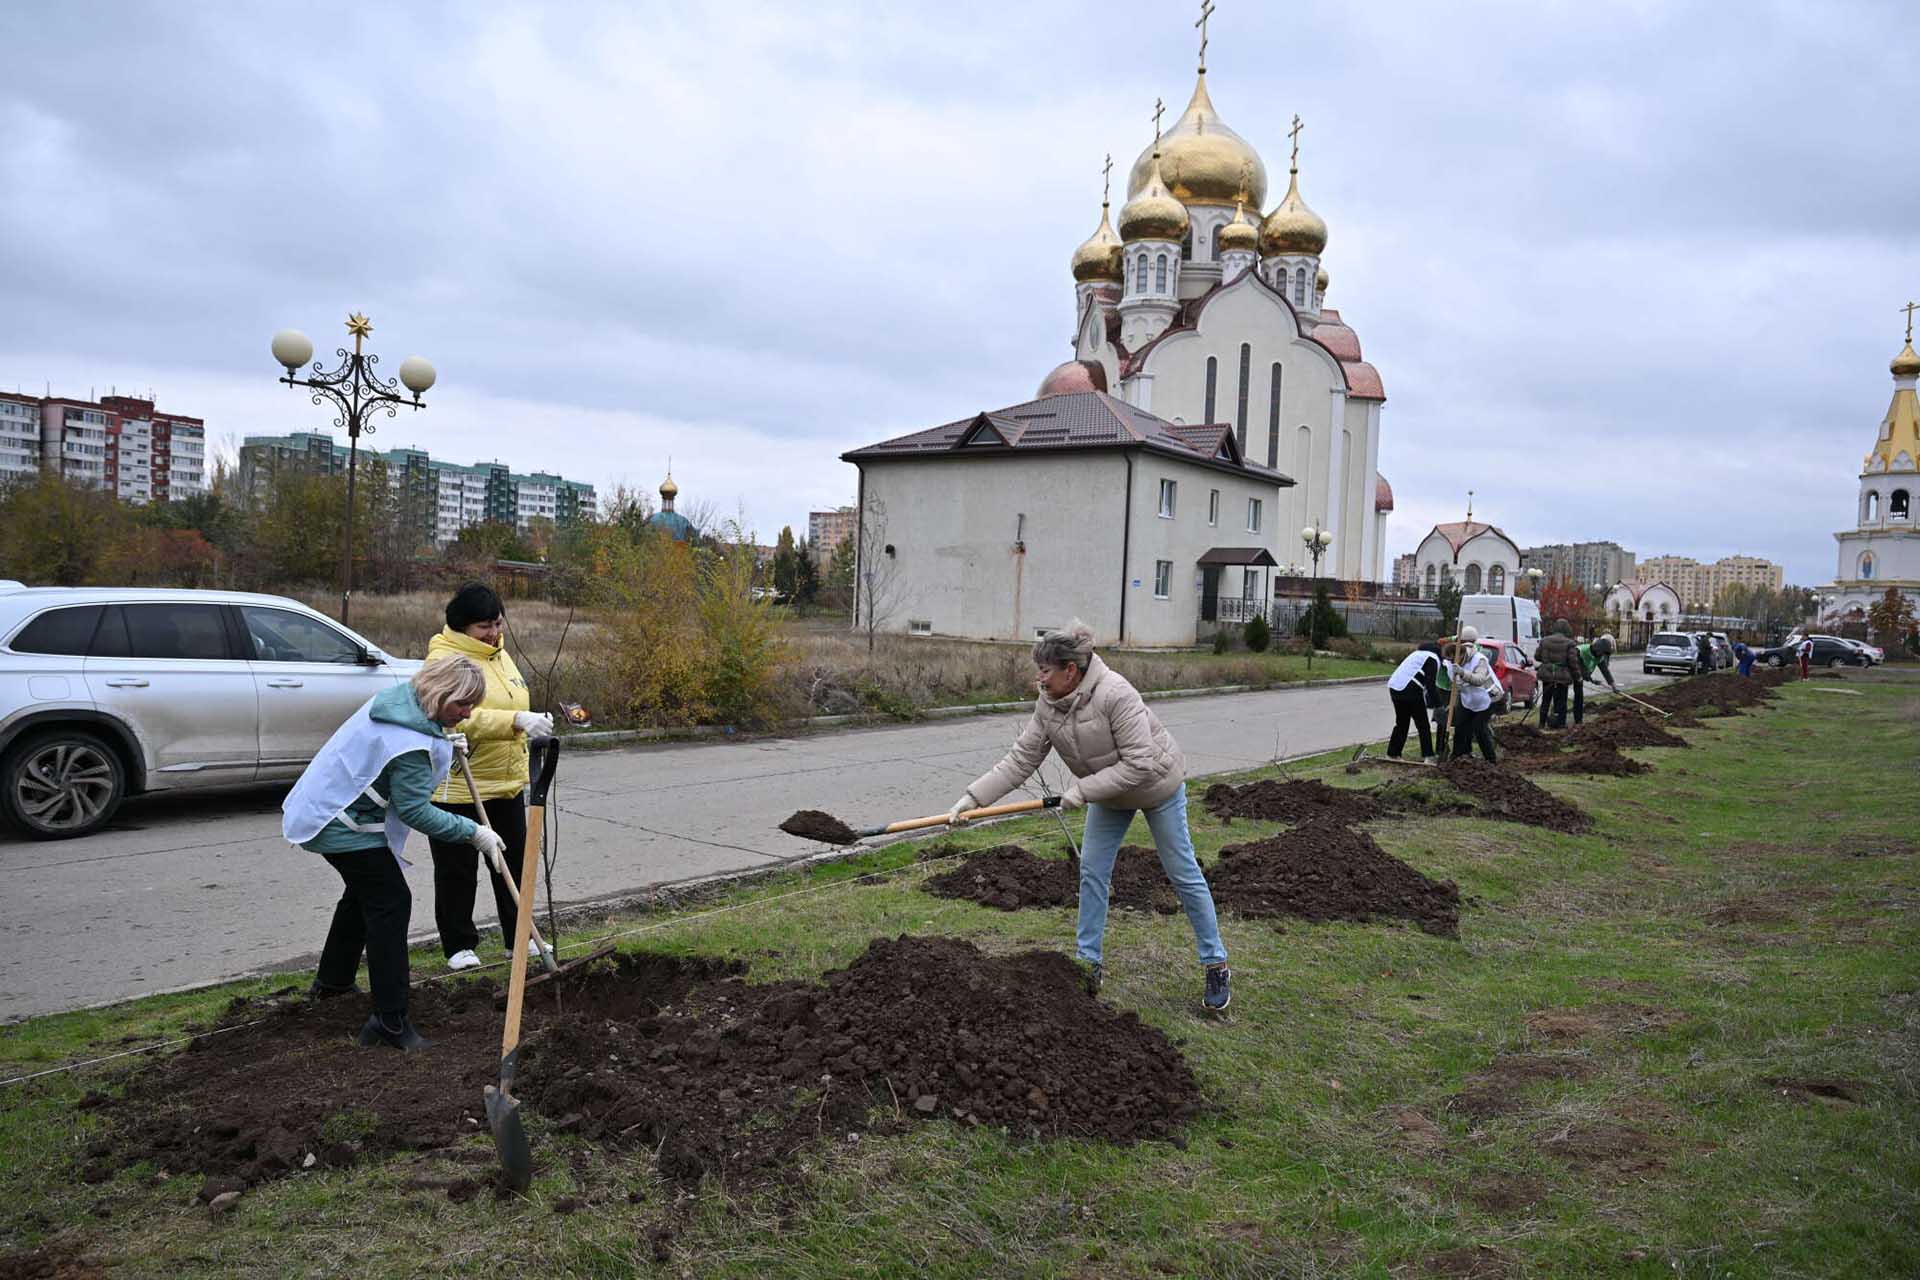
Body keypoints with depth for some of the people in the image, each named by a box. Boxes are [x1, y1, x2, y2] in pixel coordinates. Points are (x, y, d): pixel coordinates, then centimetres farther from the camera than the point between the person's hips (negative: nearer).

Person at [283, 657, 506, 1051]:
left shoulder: (399, 696, 0)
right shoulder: (413, 743, -30)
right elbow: (414, 810, -25)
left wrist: (444, 745, 7)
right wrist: (472, 831, -18)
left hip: (322, 808, 11)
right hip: (342, 825, -11)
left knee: (364, 892, 27)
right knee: (391, 903, -9)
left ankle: (331, 981, 46)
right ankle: (390, 1021, -9)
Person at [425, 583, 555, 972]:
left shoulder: (500, 655, 11)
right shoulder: (445, 660, -16)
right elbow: (462, 718, -30)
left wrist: (522, 773, 21)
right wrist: (519, 721, -42)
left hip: (505, 783, 8)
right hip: (458, 788, -8)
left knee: (514, 863, 14)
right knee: (458, 870, 6)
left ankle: (520, 937, 26)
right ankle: (459, 945, 19)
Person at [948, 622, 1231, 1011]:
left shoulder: (1115, 694, -35)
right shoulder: (1047, 704, -14)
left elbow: (1140, 764, -34)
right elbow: (1021, 760, -12)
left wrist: (1084, 790, -31)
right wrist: (973, 797, -20)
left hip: (1157, 783, -6)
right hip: (1107, 792, 7)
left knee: (1183, 874, 2)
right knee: (1092, 873, 4)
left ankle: (1217, 968, 13)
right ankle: (1090, 964, 15)